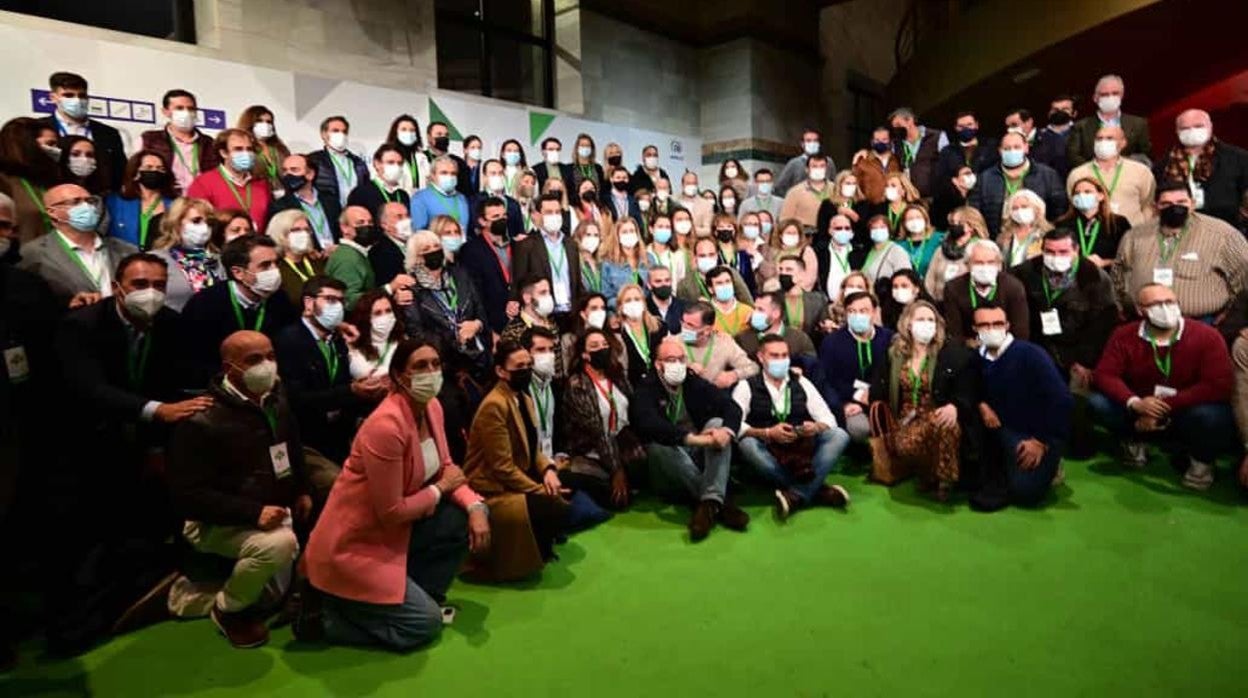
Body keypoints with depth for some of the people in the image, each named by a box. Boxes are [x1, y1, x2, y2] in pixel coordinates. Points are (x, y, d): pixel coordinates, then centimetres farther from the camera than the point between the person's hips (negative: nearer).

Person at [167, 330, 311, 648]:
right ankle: (227, 610, -6)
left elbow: (292, 450, 19)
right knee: (279, 543, -36)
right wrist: (253, 512, -32)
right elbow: (188, 496, -24)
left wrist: (302, 490, 4)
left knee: (277, 590, 16)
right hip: (218, 524, -7)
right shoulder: (202, 420, -23)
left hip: (274, 514, 8)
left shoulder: (275, 401, -1)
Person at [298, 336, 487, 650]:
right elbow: (392, 512, -25)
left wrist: (475, 506, -13)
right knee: (426, 623, -5)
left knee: (467, 517, 0)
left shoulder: (432, 407, -2)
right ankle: (324, 616, 7)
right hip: (351, 546, -8)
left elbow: (445, 470, 5)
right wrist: (441, 489, -11)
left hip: (393, 531, 9)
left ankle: (420, 596, 14)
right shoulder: (386, 425, -29)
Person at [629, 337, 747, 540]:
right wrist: (691, 438, -41)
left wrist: (727, 430, -30)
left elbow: (732, 407, -7)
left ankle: (710, 502, -36)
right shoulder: (645, 391, -9)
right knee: (659, 443, -34)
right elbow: (650, 425, -30)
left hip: (699, 453, 4)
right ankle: (719, 502, -31)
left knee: (718, 423, -21)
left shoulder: (696, 383, 4)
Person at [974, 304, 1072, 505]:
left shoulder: (1031, 354, -14)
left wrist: (1042, 441, -18)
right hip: (1005, 430, 5)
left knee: (1024, 491, -20)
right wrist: (981, 404, -10)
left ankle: (1046, 467, 12)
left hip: (1039, 432, -5)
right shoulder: (978, 358, 0)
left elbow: (1060, 399, -18)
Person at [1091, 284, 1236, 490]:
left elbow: (1219, 386, -24)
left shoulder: (1207, 336, -16)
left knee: (1213, 415, -36)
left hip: (1187, 416, -2)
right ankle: (1134, 442, 9)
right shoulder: (1124, 336, -9)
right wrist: (1134, 403, -33)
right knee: (1098, 402, -22)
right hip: (1140, 416, 2)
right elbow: (1104, 375, -14)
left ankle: (1201, 458, 0)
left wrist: (1165, 407, -29)